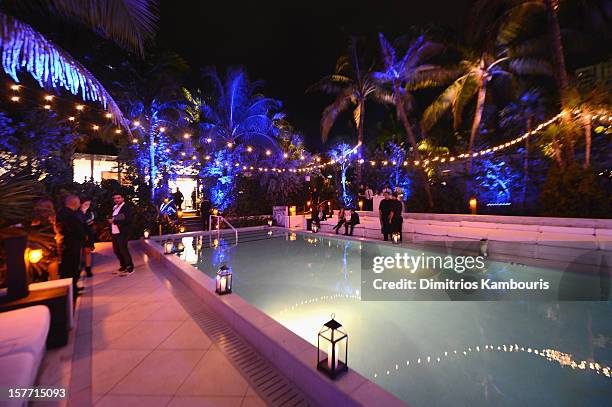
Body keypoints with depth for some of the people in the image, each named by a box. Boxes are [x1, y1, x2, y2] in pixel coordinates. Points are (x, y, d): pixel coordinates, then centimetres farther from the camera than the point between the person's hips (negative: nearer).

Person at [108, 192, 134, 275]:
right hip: (114, 232, 8)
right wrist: (110, 219, -2)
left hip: (122, 232, -8)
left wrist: (114, 221, -16)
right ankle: (123, 266, 28)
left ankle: (130, 268, 6)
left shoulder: (127, 207, -10)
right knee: (116, 250, 14)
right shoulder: (114, 207, 16)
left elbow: (127, 219, -21)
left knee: (123, 249, -6)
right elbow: (112, 218, 18)